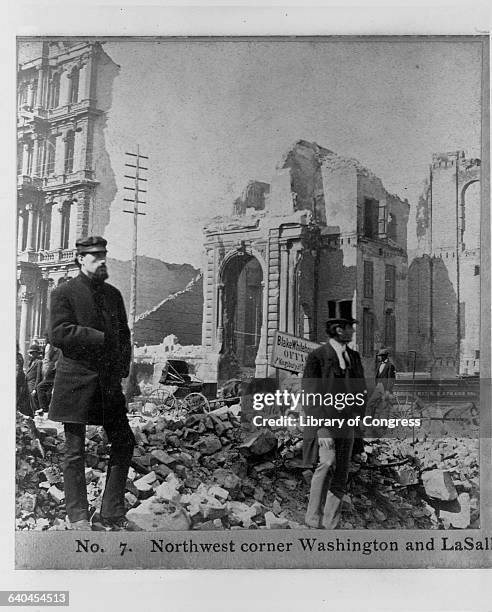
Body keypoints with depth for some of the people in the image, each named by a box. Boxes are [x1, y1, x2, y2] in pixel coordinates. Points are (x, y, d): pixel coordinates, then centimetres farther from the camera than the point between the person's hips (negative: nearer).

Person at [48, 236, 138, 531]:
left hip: (109, 381, 6)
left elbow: (124, 335, 18)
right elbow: (58, 333, -13)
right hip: (76, 381, -6)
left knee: (124, 443, 5)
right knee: (75, 452, 2)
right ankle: (78, 517, 15)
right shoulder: (64, 293, -2)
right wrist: (100, 338, -14)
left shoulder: (113, 294, 15)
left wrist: (123, 369, 4)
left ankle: (113, 515, 16)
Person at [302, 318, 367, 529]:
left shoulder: (354, 357, 14)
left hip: (345, 424, 6)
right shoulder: (316, 356, -5)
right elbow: (309, 397, -10)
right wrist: (321, 429, -19)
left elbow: (361, 390, 22)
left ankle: (329, 526, 10)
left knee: (340, 477, 2)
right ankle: (313, 518, -15)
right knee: (327, 463, -26)